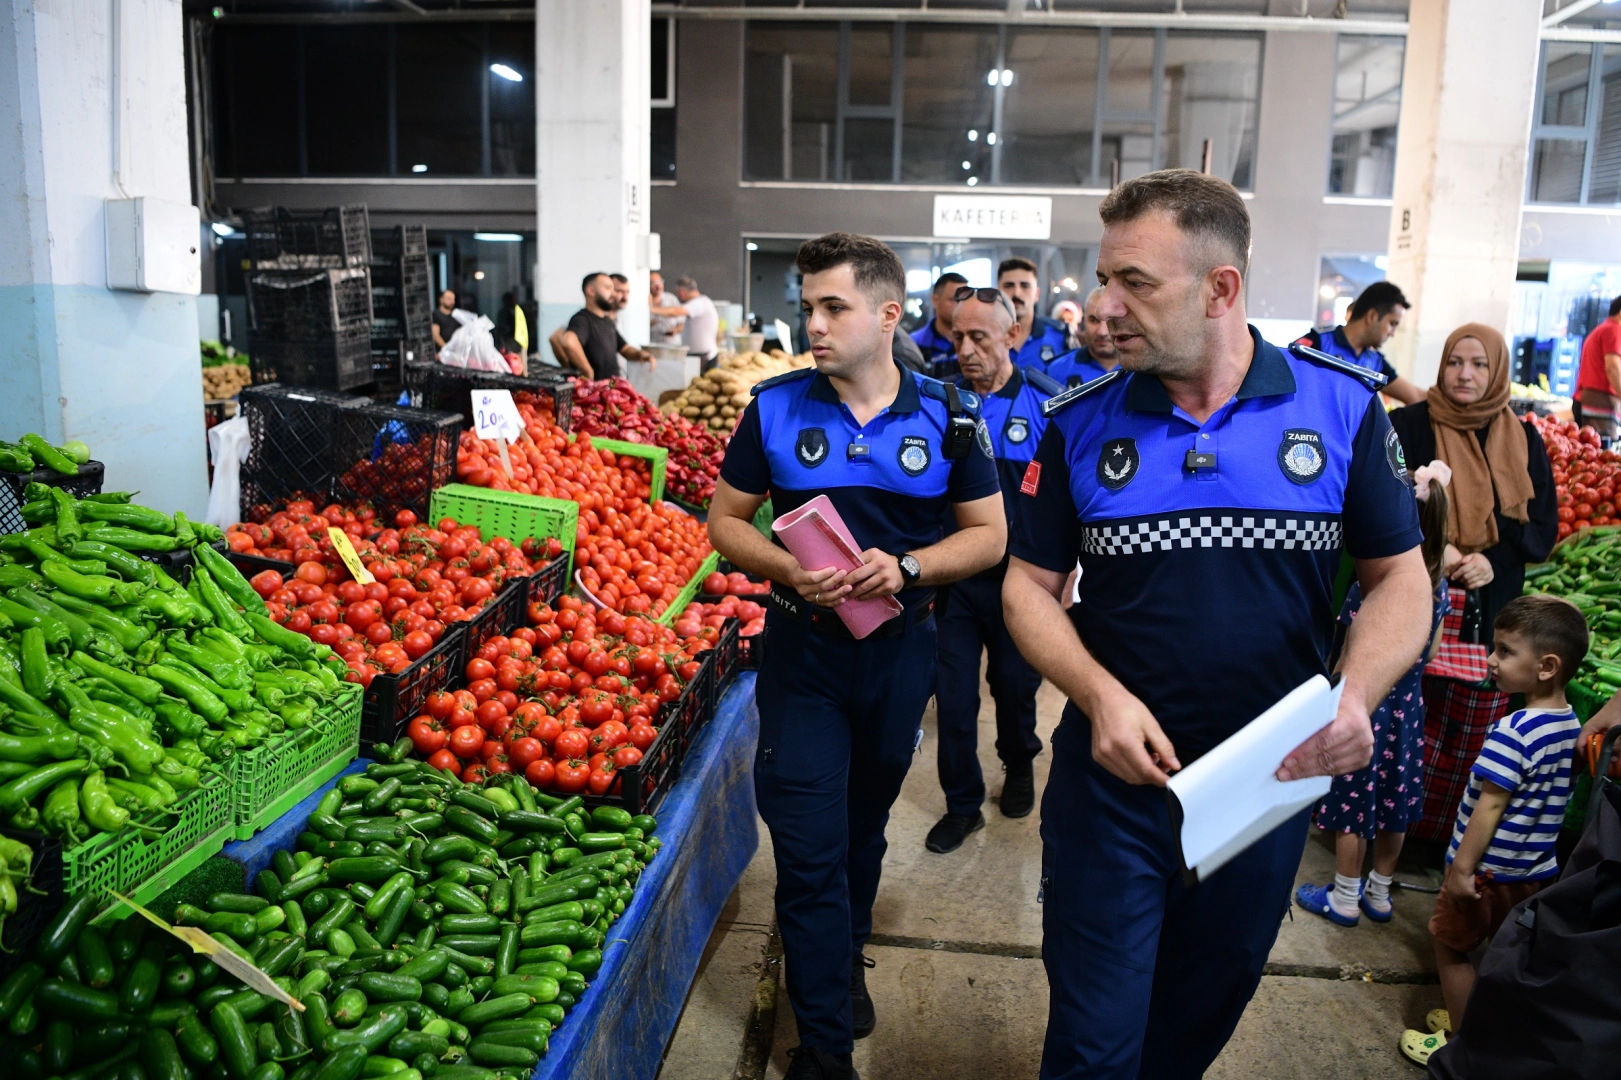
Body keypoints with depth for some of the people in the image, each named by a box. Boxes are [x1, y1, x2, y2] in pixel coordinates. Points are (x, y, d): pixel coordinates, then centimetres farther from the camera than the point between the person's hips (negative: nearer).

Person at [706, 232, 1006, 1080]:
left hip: (898, 650, 1)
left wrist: (907, 567, -18)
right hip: (802, 650, -1)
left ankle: (846, 959, 48)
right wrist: (789, 569, -19)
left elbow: (989, 535, 0)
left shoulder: (946, 418, -4)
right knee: (810, 848, -1)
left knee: (865, 826, 21)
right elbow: (725, 522, 1)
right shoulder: (775, 407, -4)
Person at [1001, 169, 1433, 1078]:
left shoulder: (1345, 406, -6)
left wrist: (1356, 696, -19)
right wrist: (1101, 696, -18)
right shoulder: (1080, 423, -7)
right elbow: (1030, 584, -2)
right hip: (1115, 777, -1)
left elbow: (1401, 575, 0)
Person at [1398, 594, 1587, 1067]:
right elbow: (1547, 800, 10)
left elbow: (1491, 806, -25)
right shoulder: (1571, 726, 1)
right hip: (1535, 869, 8)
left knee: (1450, 946, 9)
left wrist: (1461, 868, -19)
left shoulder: (1513, 731, -26)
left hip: (1489, 869, -8)